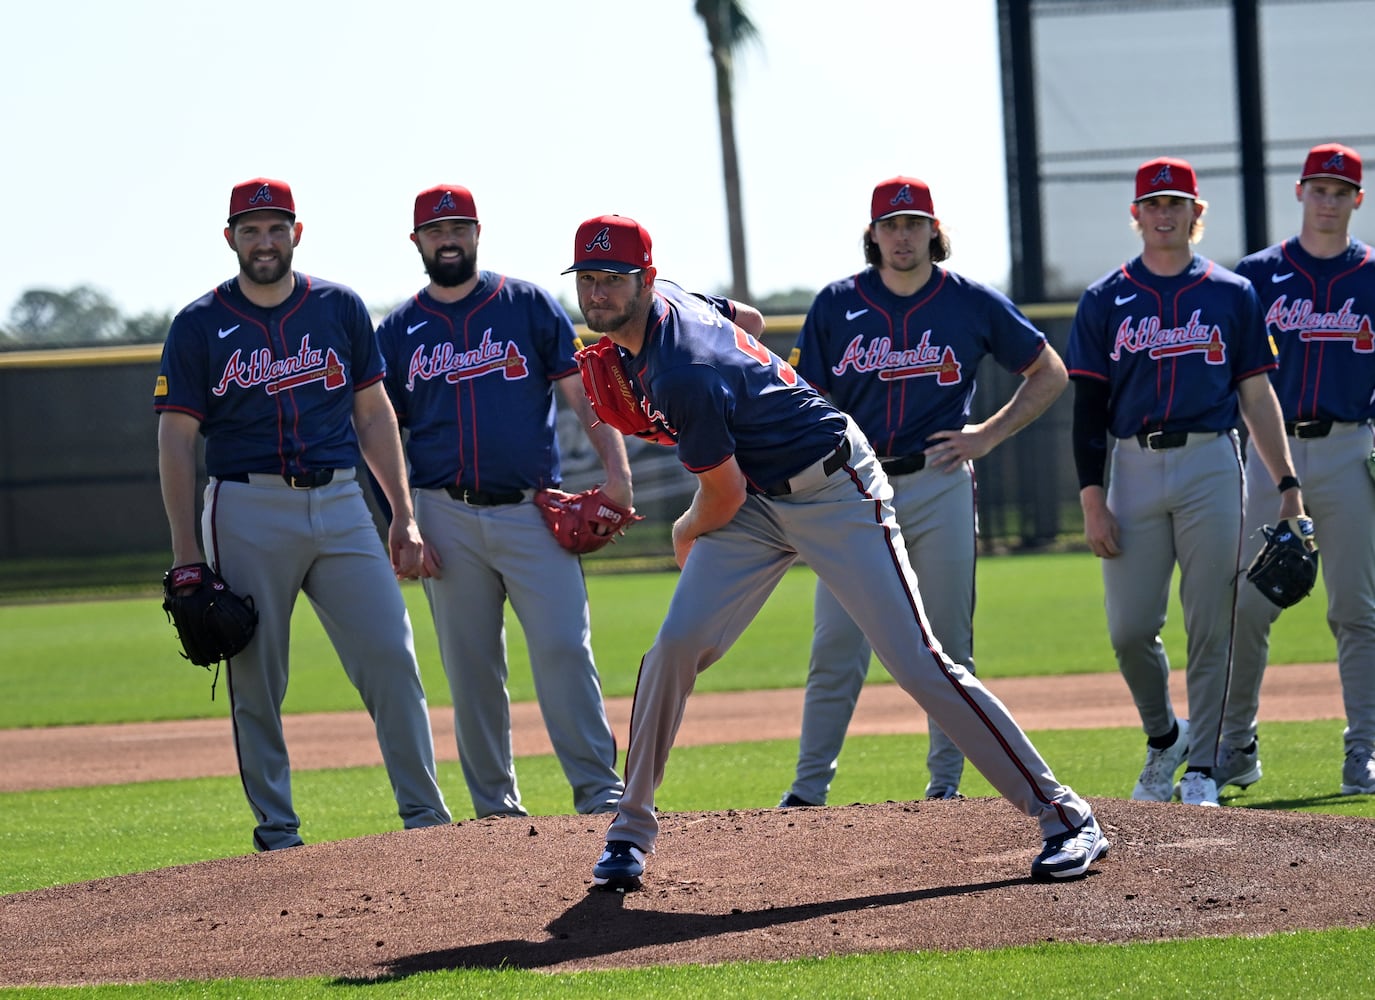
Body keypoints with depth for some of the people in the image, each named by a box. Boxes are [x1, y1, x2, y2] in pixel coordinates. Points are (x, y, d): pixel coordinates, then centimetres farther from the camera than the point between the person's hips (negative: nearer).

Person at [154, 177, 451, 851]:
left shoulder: (339, 309, 9)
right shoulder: (199, 326, 2)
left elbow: (373, 414, 14)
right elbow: (175, 440, 1)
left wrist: (403, 515, 7)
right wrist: (185, 553, -6)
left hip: (341, 505, 2)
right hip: (248, 512, -2)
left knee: (393, 660, -6)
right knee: (255, 681, 0)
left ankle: (425, 816, -1)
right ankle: (277, 833, 9)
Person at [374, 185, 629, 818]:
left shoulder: (528, 305, 8)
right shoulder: (398, 331, 11)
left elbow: (580, 390, 3)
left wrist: (616, 467, -12)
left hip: (532, 514, -2)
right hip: (448, 520, 2)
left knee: (564, 648, -12)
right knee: (470, 668, 3)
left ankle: (600, 790, -9)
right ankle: (495, 806, 10)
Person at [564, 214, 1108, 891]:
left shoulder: (683, 376, -29)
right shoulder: (665, 303, -2)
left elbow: (726, 497, -18)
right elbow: (747, 318, 20)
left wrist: (686, 534, 5)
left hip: (834, 496, -9)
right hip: (757, 497, 9)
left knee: (917, 663, -12)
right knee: (677, 643, -8)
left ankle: (1065, 818, -6)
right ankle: (630, 829, 2)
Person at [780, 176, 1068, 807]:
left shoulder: (972, 303, 3)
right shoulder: (837, 305, 4)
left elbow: (1050, 375, 12)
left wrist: (990, 434, 1)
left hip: (939, 487, 0)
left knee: (948, 644, 2)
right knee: (836, 647, -5)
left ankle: (946, 782, 12)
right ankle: (808, 789, -1)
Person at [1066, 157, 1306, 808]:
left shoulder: (1232, 295, 9)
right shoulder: (1105, 301, 7)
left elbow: (1256, 394, 11)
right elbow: (1088, 407, 5)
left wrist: (1286, 483, 3)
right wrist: (1092, 500, -4)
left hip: (1211, 467, 0)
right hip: (1135, 469, 0)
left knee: (1210, 627, -3)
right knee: (1130, 630, -3)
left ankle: (1202, 769, 4)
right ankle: (1163, 737, 22)